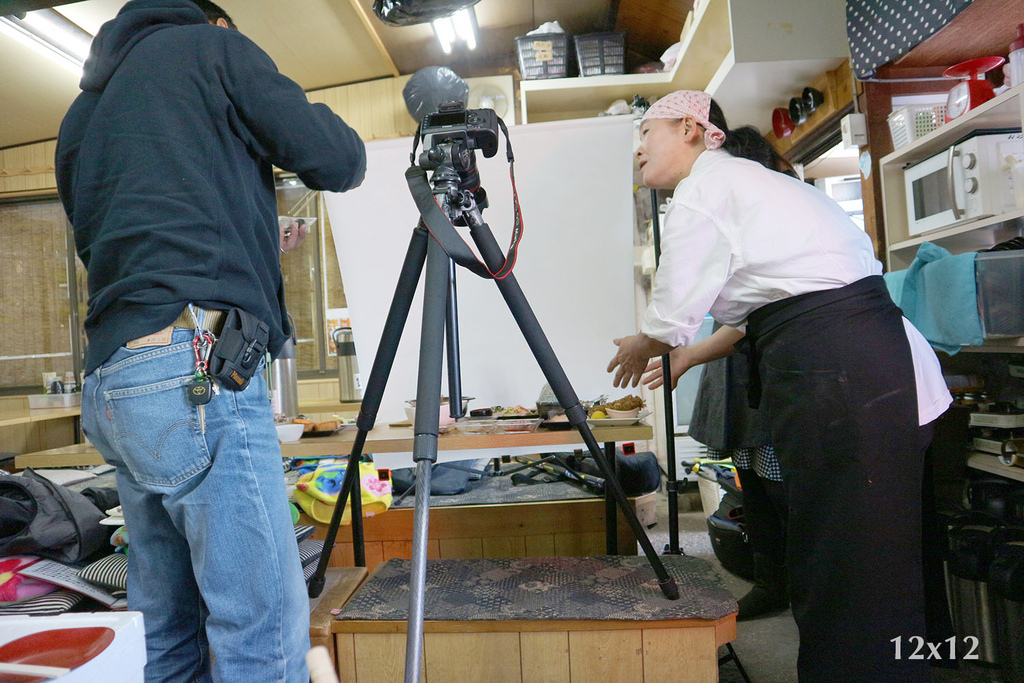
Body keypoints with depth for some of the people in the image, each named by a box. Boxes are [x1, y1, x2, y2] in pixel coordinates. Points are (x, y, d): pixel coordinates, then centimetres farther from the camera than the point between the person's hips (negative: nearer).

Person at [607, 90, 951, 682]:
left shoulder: (705, 185, -4)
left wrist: (637, 348, 18)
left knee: (845, 580, -2)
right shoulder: (749, 179, 24)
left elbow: (672, 318, -4)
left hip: (839, 378, -10)